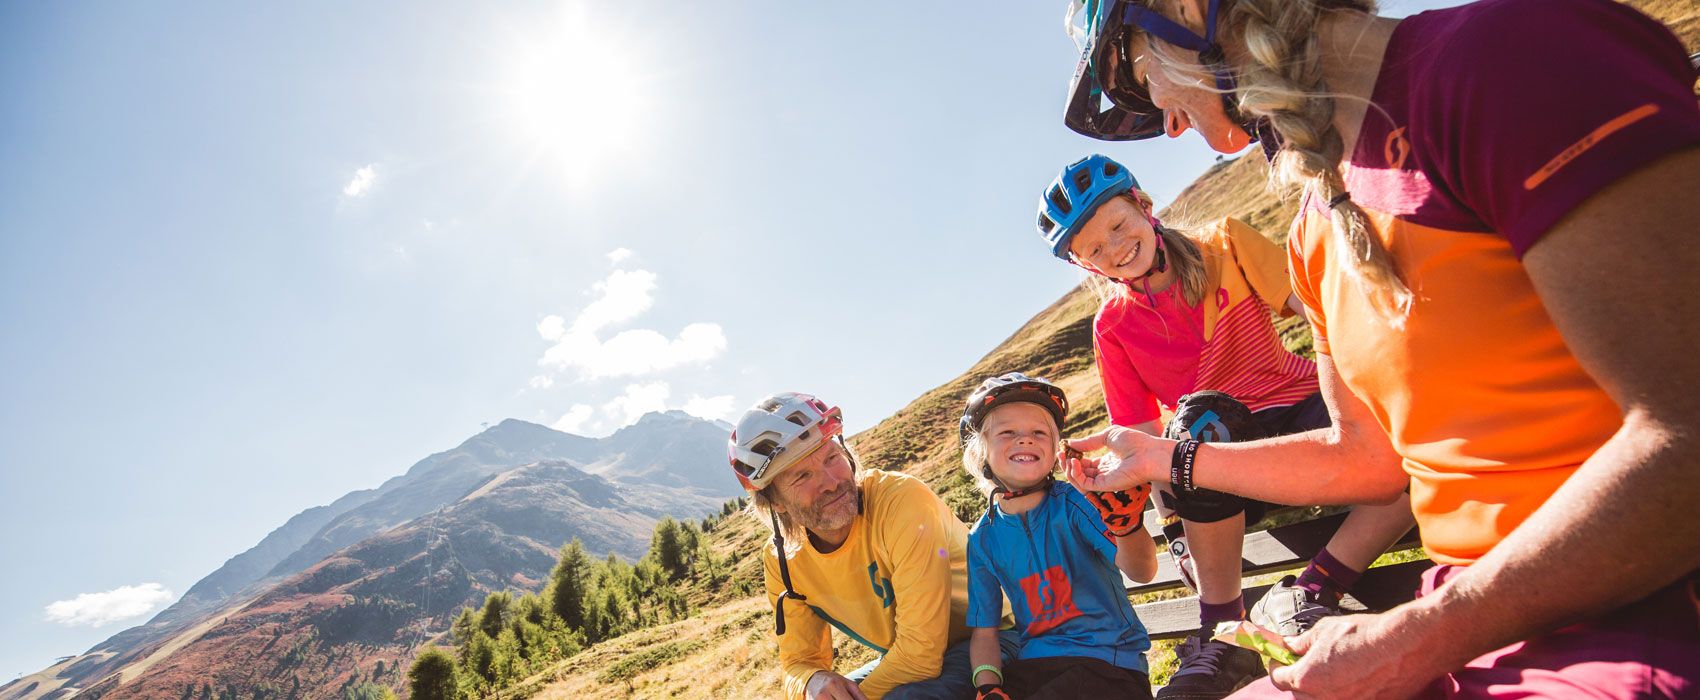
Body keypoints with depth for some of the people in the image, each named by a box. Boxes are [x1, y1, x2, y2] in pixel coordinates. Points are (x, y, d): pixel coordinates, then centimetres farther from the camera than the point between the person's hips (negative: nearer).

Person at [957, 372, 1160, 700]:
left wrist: (1127, 524, -44)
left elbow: (1142, 572, -22)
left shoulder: (1075, 502, -8)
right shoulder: (983, 540, 4)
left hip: (1107, 662, -3)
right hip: (1033, 666, 4)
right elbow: (984, 631, 8)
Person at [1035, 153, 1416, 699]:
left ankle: (1309, 592, -19)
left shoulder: (1224, 245, 1)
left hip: (1300, 410, 1)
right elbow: (1142, 434, 0)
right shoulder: (1113, 328, 2)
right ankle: (1222, 636, -23)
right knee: (1197, 431, -38)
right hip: (1222, 452, -1)